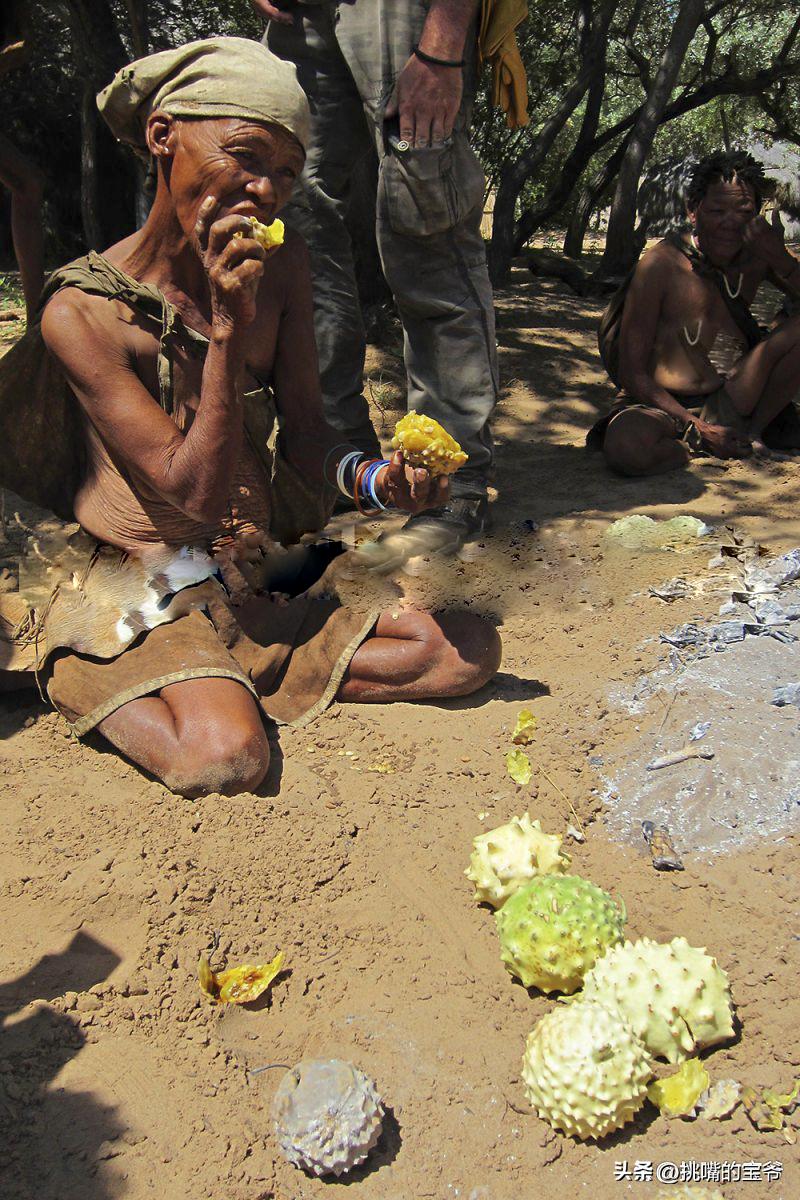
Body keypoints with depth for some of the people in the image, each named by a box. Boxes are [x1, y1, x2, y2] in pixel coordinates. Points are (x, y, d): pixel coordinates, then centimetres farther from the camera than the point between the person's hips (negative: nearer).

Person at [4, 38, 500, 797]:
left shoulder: (279, 265, 2)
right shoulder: (84, 309, -14)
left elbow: (305, 432, 4)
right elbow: (194, 493, -19)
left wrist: (373, 479, -18)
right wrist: (228, 328, -26)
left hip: (259, 593, 6)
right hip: (144, 604, -5)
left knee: (471, 650, -5)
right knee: (224, 759, -33)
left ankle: (234, 686, -2)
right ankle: (100, 692, 0)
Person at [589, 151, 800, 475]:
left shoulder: (758, 257, 0)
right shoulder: (662, 264, -14)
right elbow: (632, 373, -14)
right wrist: (699, 430, -18)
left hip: (730, 402, 5)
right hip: (664, 406, -4)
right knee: (626, 446, -39)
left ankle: (753, 433, 2)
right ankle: (694, 446, -6)